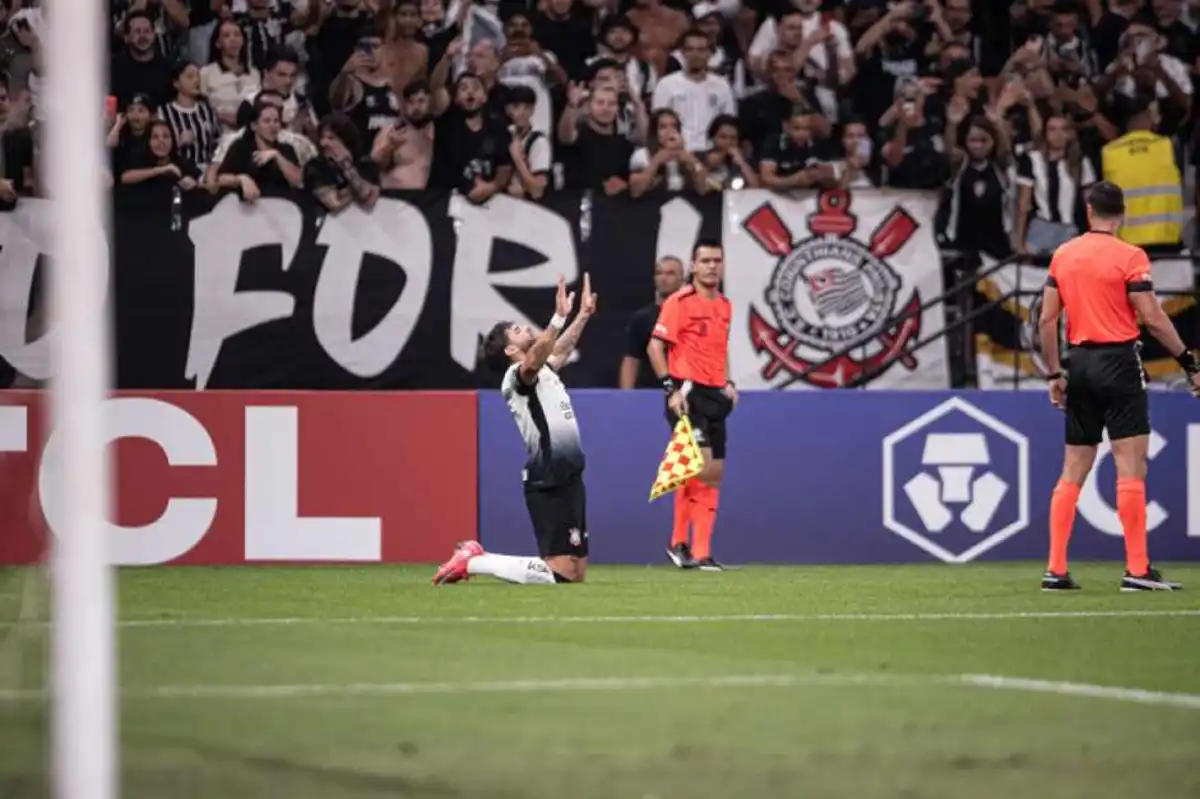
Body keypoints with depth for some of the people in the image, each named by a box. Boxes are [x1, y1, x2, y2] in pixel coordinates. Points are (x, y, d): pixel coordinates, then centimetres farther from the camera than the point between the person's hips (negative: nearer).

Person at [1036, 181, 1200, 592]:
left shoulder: (1063, 255, 7)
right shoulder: (1129, 256, -8)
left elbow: (1046, 319, 8)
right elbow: (1153, 319, -12)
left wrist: (1054, 374, 16)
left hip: (1079, 363, 6)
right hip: (1118, 361, -6)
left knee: (1073, 470, 10)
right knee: (1131, 466, -6)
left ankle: (1055, 570, 8)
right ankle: (1137, 570, -9)